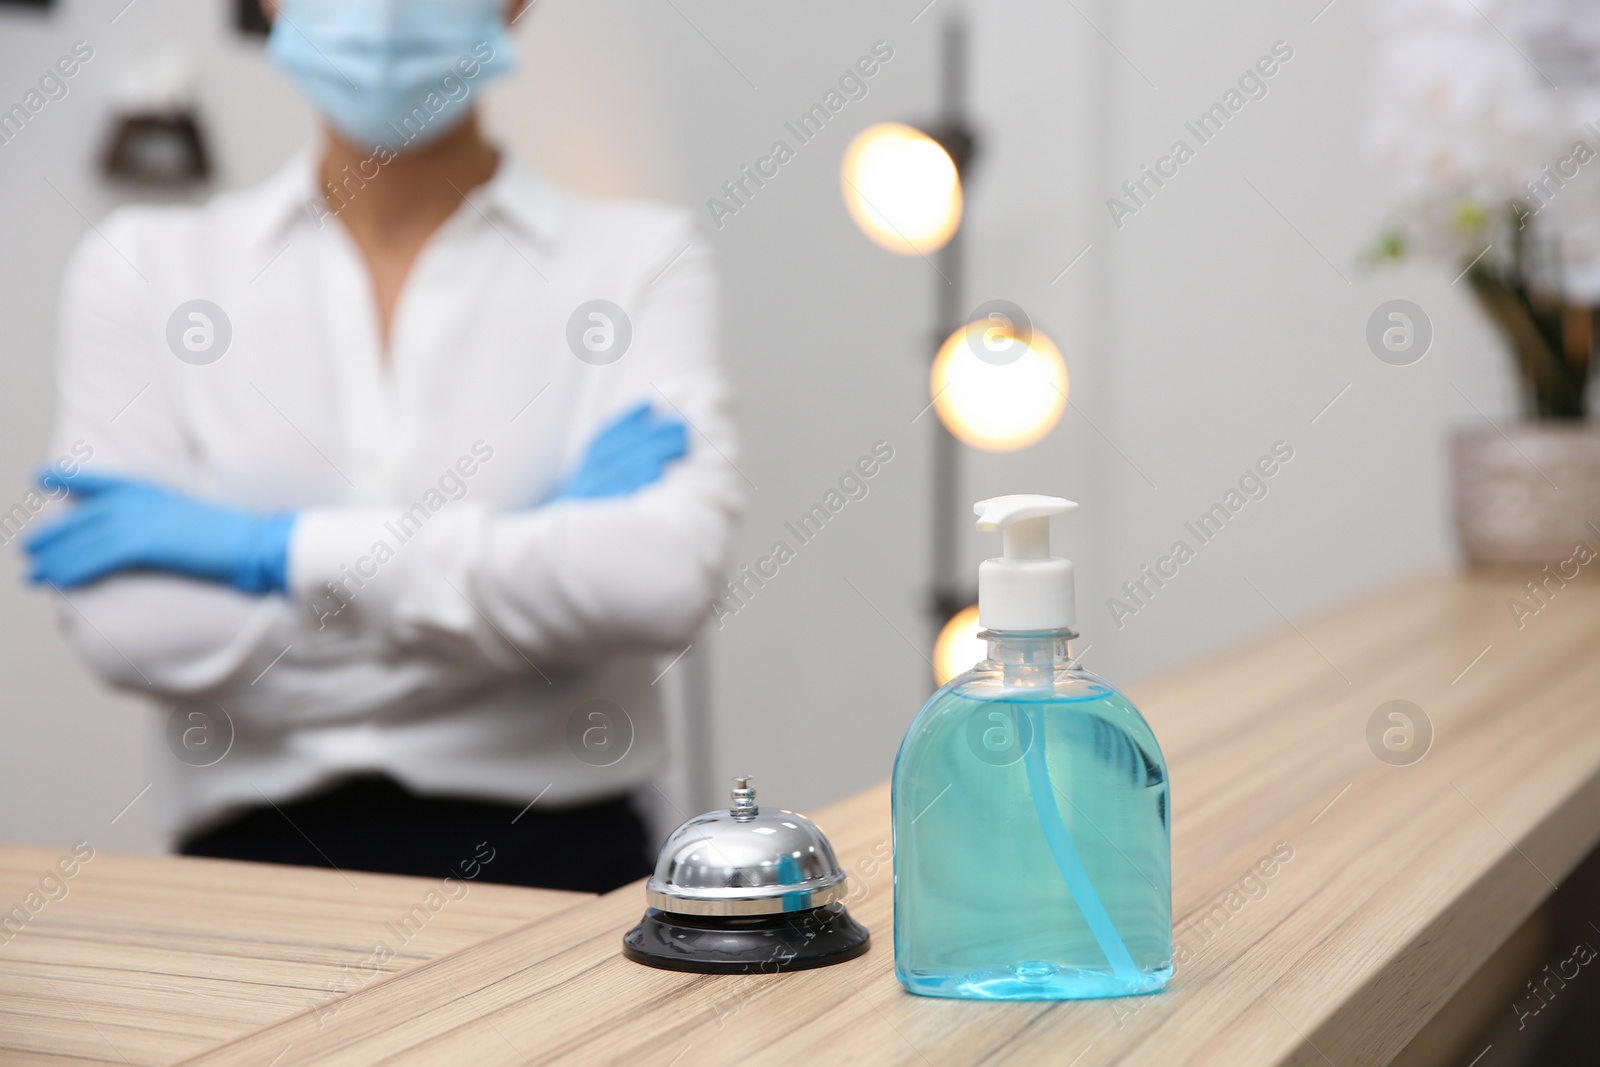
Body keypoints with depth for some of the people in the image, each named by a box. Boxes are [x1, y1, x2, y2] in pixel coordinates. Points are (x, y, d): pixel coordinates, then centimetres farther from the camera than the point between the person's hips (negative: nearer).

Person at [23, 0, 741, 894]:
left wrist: (274, 548, -8)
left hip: (548, 854, -1)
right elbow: (128, 628, -4)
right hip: (260, 855, 2)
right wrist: (528, 565, -8)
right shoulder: (145, 266, 9)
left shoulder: (638, 256, 6)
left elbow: (663, 578, -11)